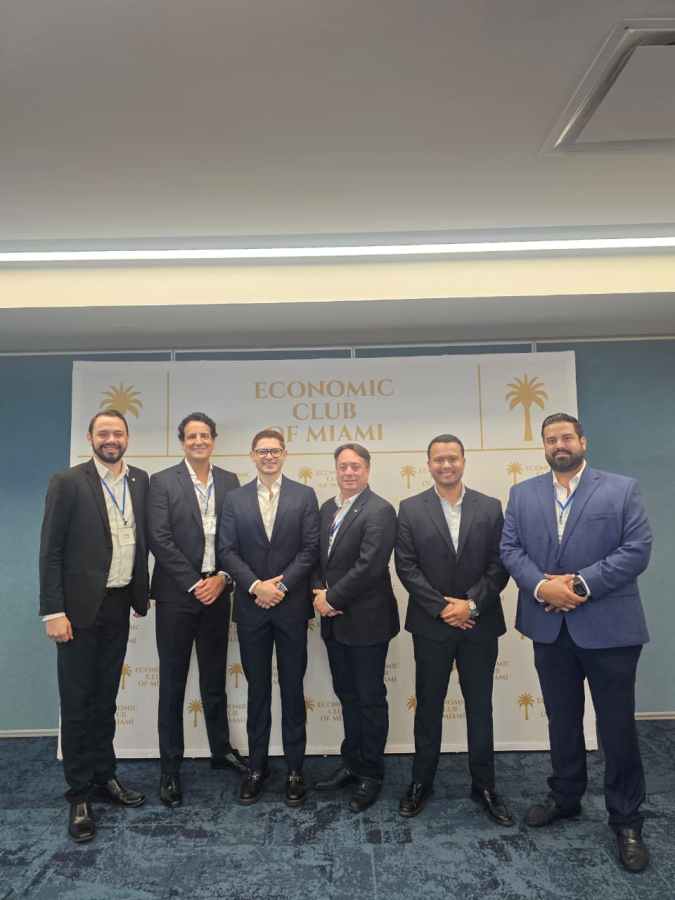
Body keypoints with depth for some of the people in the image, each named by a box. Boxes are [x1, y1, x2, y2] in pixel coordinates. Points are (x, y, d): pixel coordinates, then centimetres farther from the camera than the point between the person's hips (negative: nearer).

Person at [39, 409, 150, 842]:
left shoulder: (140, 481, 5)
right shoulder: (68, 482, -9)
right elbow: (51, 551, -10)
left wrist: (142, 592, 8)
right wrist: (53, 611, -14)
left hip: (119, 605, 4)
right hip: (80, 608, -4)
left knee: (106, 698, 17)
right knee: (77, 703, 7)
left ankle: (104, 777, 32)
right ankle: (80, 795, 21)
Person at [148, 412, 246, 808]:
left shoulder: (230, 481, 6)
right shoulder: (163, 482, -4)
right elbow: (159, 539, -11)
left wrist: (222, 577, -9)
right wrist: (194, 584, -13)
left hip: (217, 592, 3)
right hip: (177, 594, -3)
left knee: (215, 678, 16)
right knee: (173, 682, 7)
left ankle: (222, 749, 33)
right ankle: (171, 767, 20)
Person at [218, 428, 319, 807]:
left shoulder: (304, 495, 2)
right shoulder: (235, 498, 6)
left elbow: (310, 548, -4)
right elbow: (227, 550, 0)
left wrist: (281, 585, -13)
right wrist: (255, 586, -12)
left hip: (292, 606, -1)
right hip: (251, 606, 1)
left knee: (293, 688, 8)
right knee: (257, 689, 12)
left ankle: (295, 769, 21)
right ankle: (257, 767, 26)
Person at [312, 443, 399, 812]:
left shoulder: (380, 511, -14)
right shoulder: (327, 509, 10)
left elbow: (369, 566, -21)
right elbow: (318, 558, 12)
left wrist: (331, 598, -15)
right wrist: (319, 594, -5)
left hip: (366, 622, -7)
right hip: (335, 621, 7)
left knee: (370, 699, 8)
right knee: (347, 695, 19)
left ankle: (371, 774, 24)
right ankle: (352, 763, 35)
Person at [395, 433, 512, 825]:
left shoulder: (490, 507, 1)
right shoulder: (411, 509, -1)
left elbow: (499, 565, -2)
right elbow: (407, 567, -6)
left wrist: (471, 604, -13)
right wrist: (441, 608, -12)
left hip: (480, 624, 1)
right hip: (431, 625, -1)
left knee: (480, 707, 12)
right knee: (428, 706, 12)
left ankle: (484, 785, 29)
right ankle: (422, 782, 28)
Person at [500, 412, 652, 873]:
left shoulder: (622, 488, -2)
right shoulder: (523, 494, 6)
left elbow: (637, 549, -11)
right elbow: (510, 548, 0)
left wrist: (581, 584, -18)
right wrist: (542, 586, -17)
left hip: (608, 626, -2)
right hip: (550, 626, 3)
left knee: (618, 726, 8)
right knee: (562, 721, 18)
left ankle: (627, 820, 27)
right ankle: (565, 797, 37)